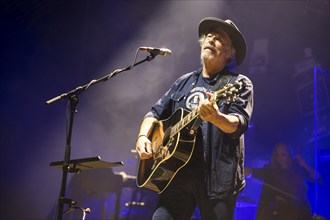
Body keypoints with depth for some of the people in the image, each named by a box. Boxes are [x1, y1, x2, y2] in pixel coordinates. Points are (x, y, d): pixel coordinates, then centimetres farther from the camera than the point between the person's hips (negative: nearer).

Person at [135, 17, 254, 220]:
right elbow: (156, 113, 20)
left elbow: (239, 124, -13)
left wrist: (216, 117, -35)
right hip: (177, 172, 4)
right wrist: (143, 136, 0)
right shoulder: (184, 82, 18)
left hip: (218, 177, -4)